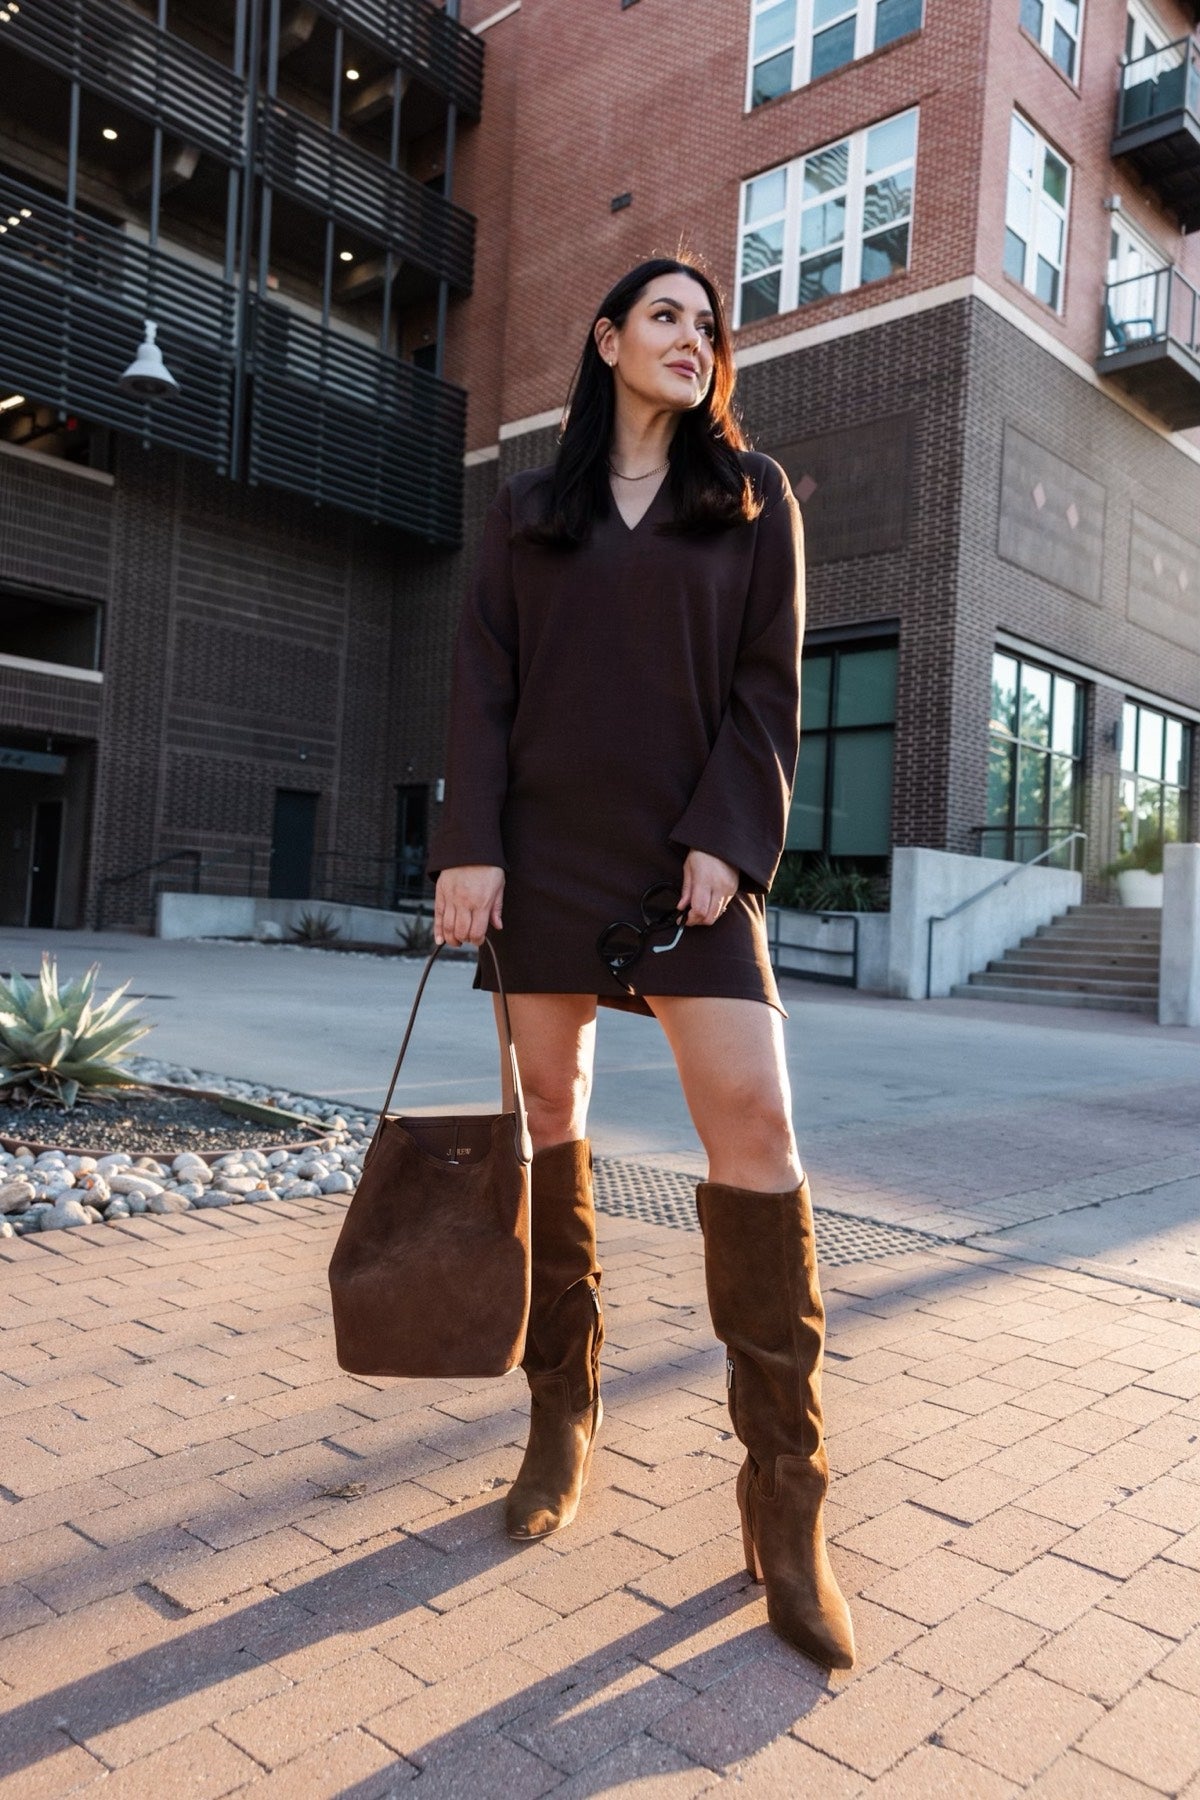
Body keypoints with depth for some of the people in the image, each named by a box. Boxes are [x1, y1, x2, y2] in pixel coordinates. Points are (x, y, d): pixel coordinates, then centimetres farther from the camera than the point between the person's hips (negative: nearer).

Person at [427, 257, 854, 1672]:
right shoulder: (528, 510, 14)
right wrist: (468, 843, -6)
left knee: (753, 1123, -12)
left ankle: (783, 1493, -3)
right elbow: (483, 683, 6)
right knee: (548, 1115, 5)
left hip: (688, 857, -1)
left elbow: (768, 685, 4)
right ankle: (562, 1409, 22)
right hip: (546, 851, 2)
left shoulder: (753, 498, 13)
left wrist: (728, 841, -9)